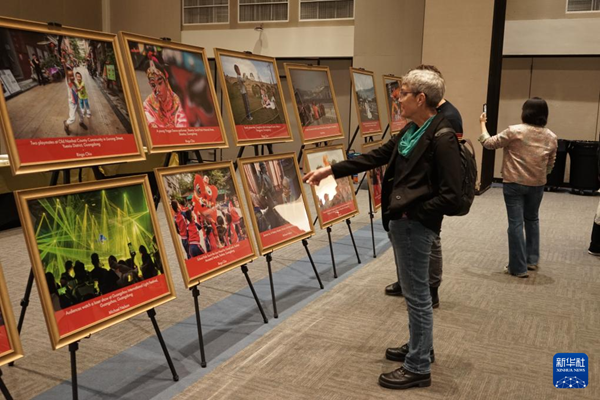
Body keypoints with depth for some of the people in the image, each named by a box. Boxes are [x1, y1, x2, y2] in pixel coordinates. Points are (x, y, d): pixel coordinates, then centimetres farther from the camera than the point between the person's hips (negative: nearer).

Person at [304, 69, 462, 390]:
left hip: (415, 224, -9)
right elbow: (375, 157, 14)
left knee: (417, 295, 2)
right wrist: (330, 170, 12)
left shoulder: (442, 137, -18)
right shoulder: (410, 131, 10)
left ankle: (418, 368, 17)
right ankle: (419, 348, 38)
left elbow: (450, 198, -20)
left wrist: (410, 211, -16)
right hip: (400, 221, 9)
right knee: (413, 292, 21)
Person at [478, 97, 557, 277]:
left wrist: (482, 123, 10)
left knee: (516, 223, 1)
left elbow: (489, 143, -4)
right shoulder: (551, 137, 1)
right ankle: (532, 259, 31)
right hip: (537, 185, 4)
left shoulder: (514, 131, -14)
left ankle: (519, 267, 6)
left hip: (514, 183, -4)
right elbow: (550, 166, 9)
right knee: (532, 220, 23)